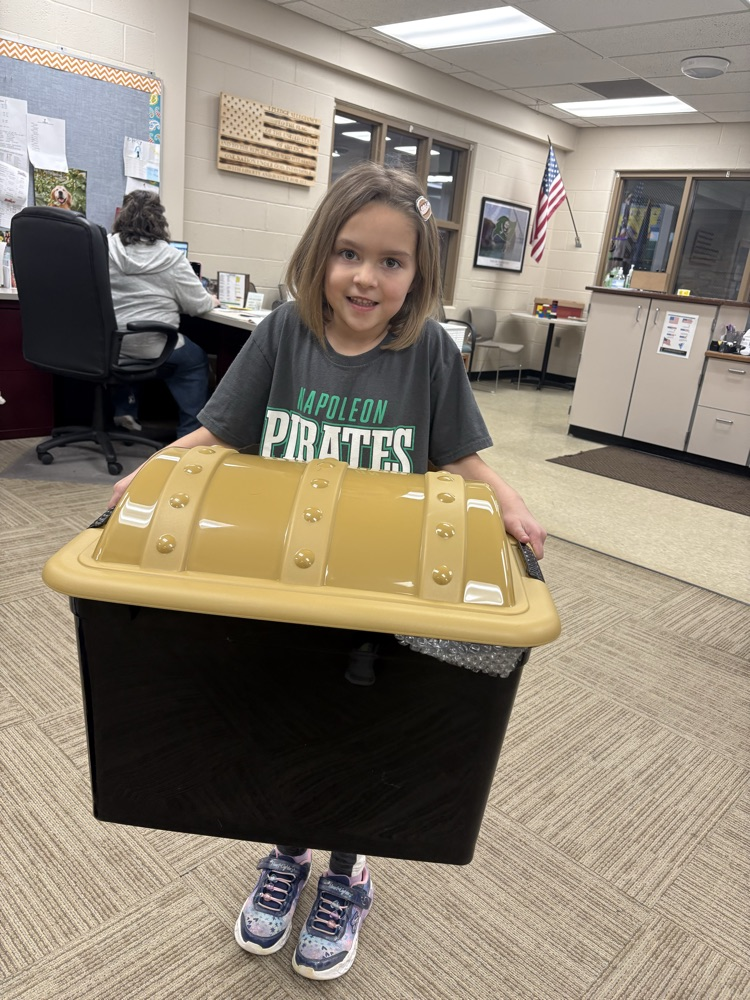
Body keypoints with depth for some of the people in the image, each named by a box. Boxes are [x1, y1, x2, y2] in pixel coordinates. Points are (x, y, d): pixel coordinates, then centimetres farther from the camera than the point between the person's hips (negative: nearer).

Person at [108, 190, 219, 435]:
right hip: (149, 348, -4)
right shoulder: (171, 257, -7)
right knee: (195, 359, 20)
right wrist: (211, 301, 21)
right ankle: (191, 432, 17)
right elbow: (198, 306, -2)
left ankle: (124, 412, 36)